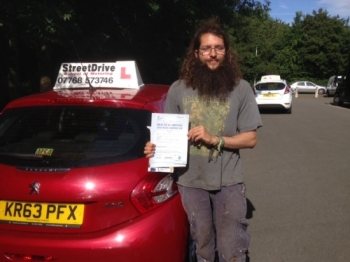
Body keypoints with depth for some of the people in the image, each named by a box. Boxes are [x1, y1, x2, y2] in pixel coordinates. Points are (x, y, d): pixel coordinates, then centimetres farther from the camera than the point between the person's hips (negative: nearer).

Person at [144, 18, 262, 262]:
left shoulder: (241, 89, -5)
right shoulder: (178, 89, -3)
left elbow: (250, 139, -5)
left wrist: (215, 139, -18)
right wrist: (156, 147, -14)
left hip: (229, 182, -1)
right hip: (191, 182, 2)